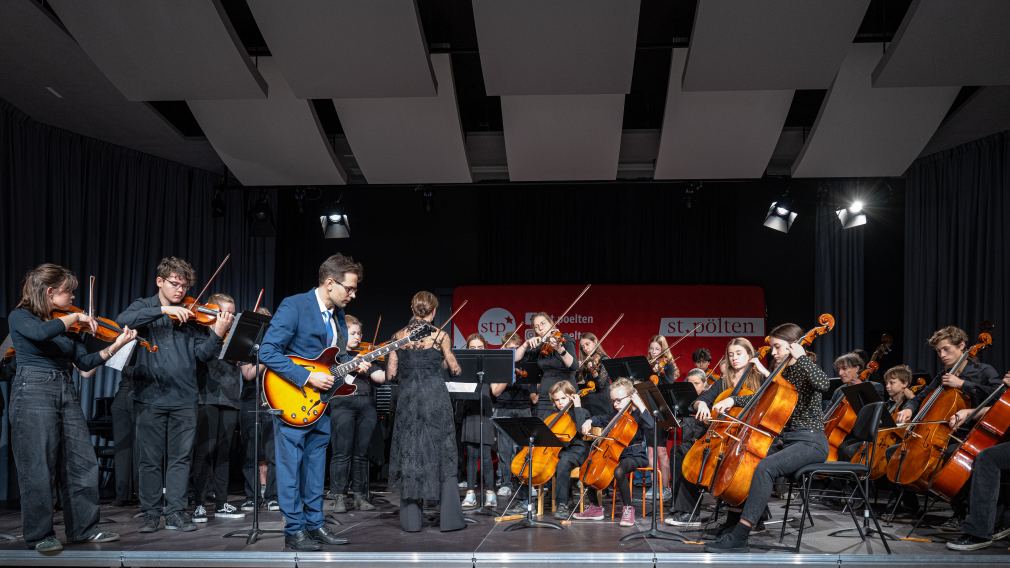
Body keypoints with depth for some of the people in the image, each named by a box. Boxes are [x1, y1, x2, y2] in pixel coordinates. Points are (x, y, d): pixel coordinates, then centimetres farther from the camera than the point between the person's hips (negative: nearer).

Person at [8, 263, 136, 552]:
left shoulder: (65, 324, 16)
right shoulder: (20, 317, -2)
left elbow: (85, 363, 9)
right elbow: (42, 333, -27)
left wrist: (116, 345, 0)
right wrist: (74, 317, -14)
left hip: (67, 395, 7)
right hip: (34, 394, -7)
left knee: (82, 463, 5)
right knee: (39, 468, -5)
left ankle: (84, 528, 13)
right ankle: (40, 536, 5)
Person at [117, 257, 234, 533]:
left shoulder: (190, 315, 8)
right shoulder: (143, 307, 6)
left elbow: (203, 354, 2)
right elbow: (122, 322, -16)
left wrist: (217, 334, -17)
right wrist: (163, 310, -22)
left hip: (184, 398, 1)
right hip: (150, 396, -1)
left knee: (181, 458, 4)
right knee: (151, 460, 6)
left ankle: (175, 513, 11)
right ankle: (151, 513, 17)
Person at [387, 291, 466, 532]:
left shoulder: (399, 336, 2)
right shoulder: (439, 336, -4)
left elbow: (390, 373, 2)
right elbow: (455, 370, 2)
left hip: (408, 400, 2)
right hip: (436, 400, -2)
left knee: (410, 455, 8)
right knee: (442, 456, 5)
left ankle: (411, 519, 9)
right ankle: (450, 518, 6)